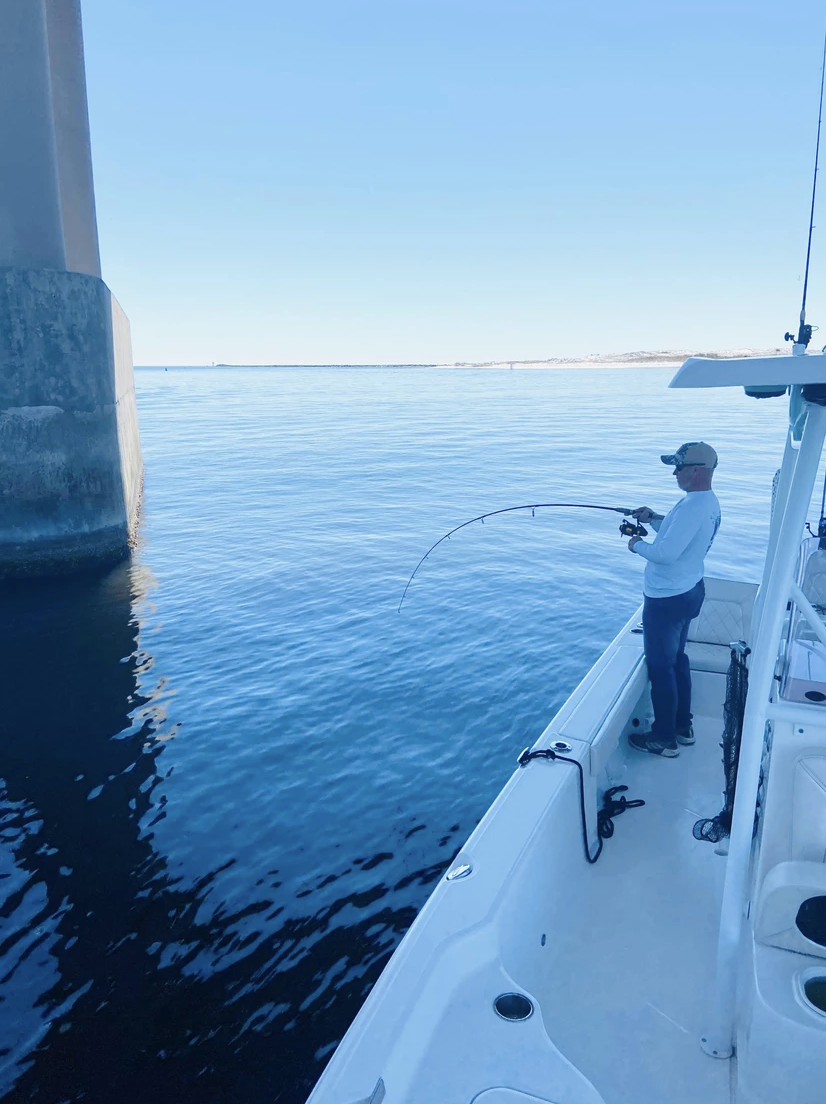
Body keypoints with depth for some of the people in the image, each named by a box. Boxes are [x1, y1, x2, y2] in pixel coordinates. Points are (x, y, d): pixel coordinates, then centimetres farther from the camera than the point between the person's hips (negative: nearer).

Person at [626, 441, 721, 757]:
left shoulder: (692, 507, -26)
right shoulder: (709, 503, 7)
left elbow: (666, 552, -30)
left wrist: (638, 545, -12)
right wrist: (654, 519, 7)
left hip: (667, 599, -10)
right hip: (688, 591, 10)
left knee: (660, 667, 3)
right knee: (677, 659, 22)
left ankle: (665, 739, 16)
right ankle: (683, 727, 35)